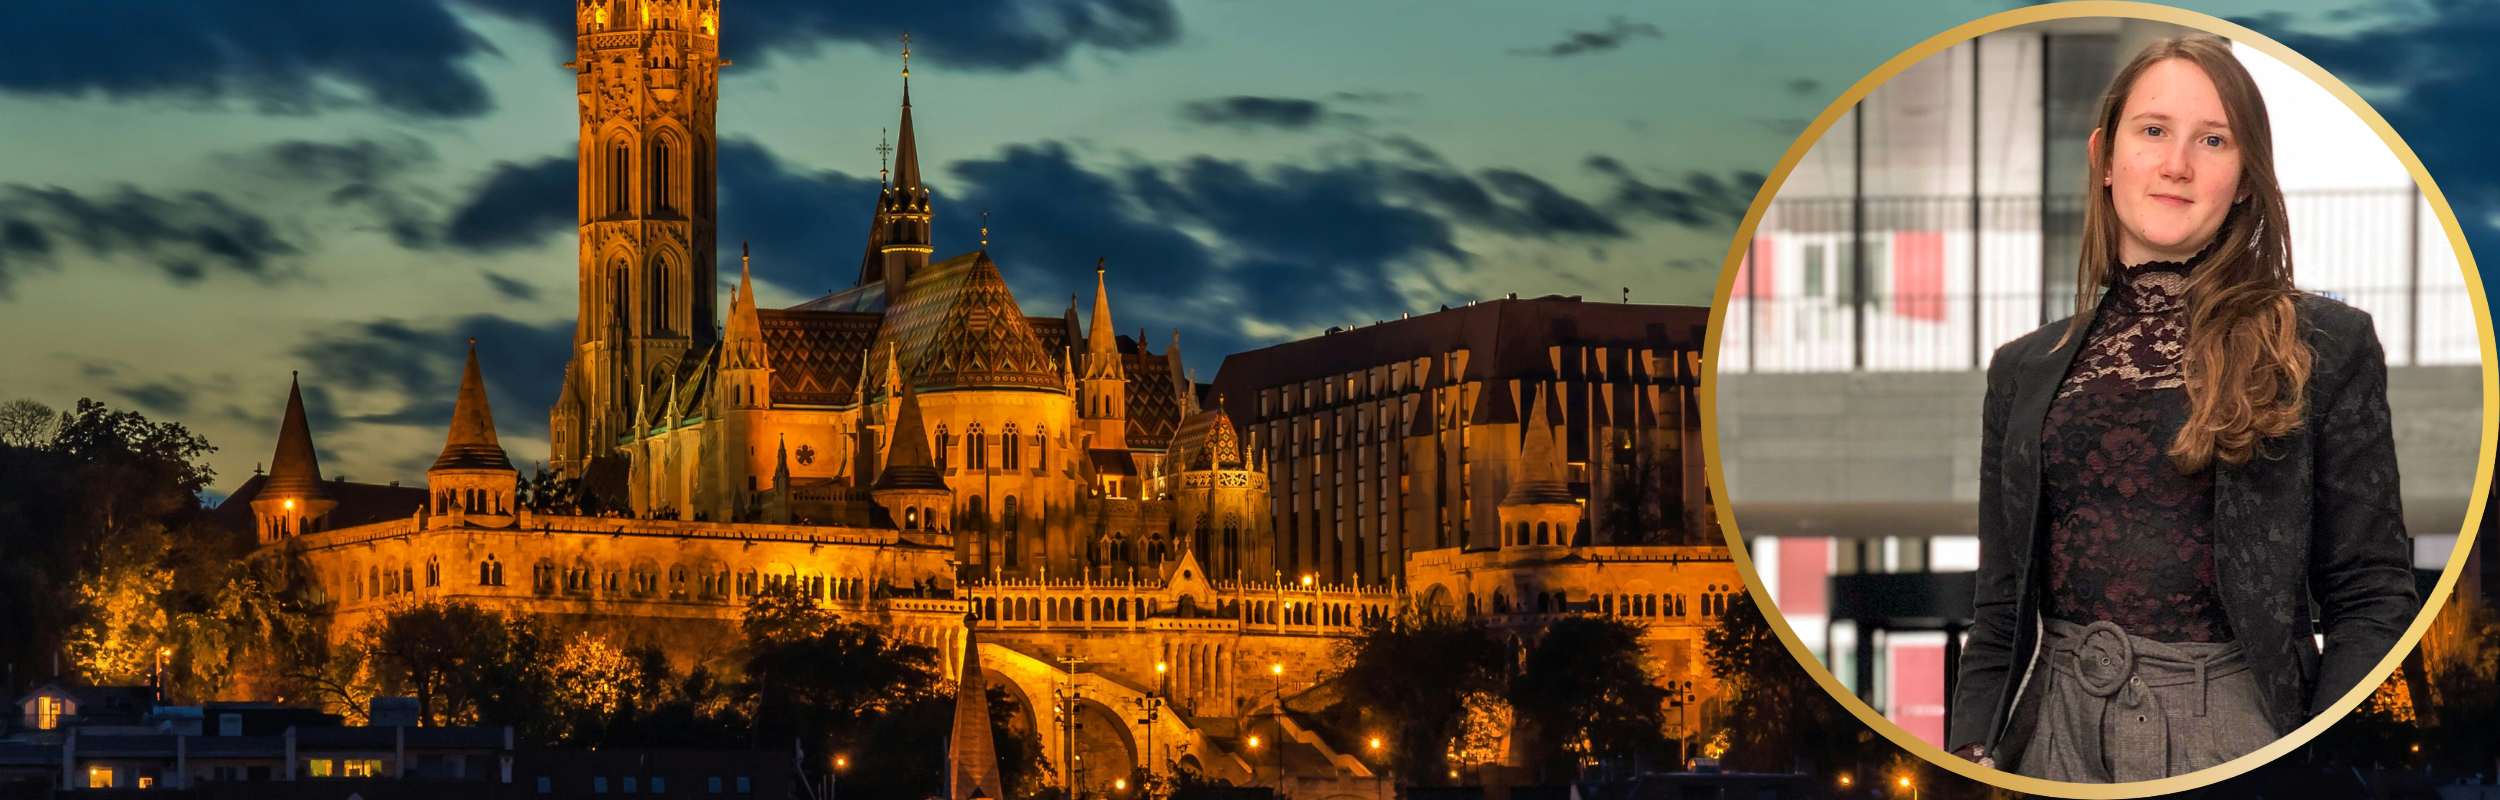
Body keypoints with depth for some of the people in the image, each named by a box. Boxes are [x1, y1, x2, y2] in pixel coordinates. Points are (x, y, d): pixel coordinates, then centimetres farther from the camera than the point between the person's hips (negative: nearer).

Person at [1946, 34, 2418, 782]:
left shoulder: (2324, 348, 0)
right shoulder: (2026, 370, 11)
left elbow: (2371, 600, -3)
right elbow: (2000, 607, 12)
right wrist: (1973, 754, -4)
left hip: (2230, 719, -3)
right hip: (2052, 718, 3)